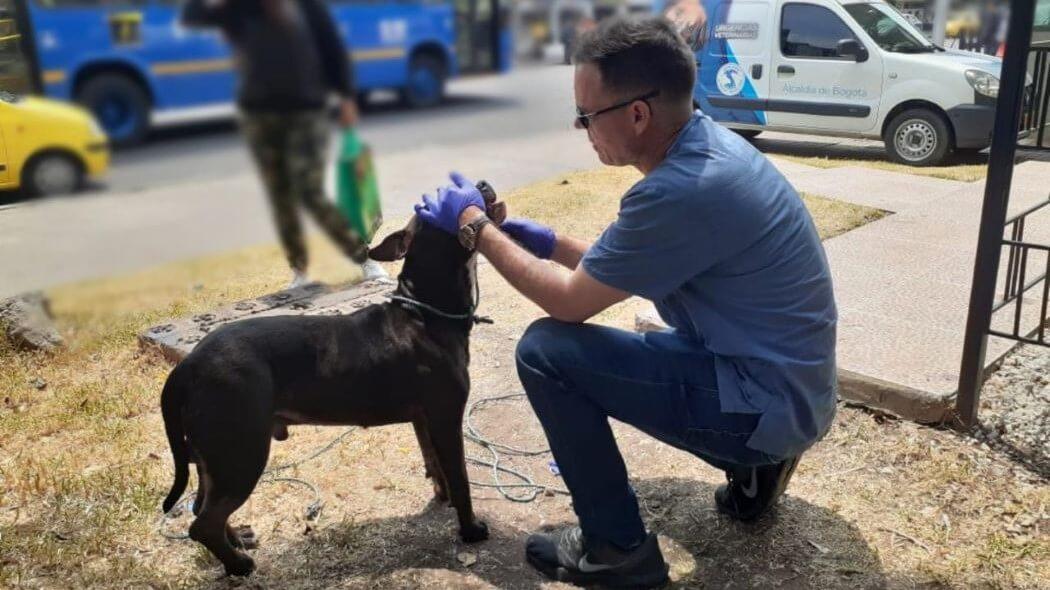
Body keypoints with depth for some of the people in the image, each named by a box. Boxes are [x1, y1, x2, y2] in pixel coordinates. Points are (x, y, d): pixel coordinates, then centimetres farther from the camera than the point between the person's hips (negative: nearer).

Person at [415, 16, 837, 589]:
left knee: (546, 350, -14)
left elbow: (569, 301, -17)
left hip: (766, 402, -10)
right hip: (784, 385, 10)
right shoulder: (707, 144, 1)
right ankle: (751, 466, 20)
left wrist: (475, 226, -7)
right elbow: (623, 265, 15)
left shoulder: (682, 189, -28)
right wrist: (549, 241, 9)